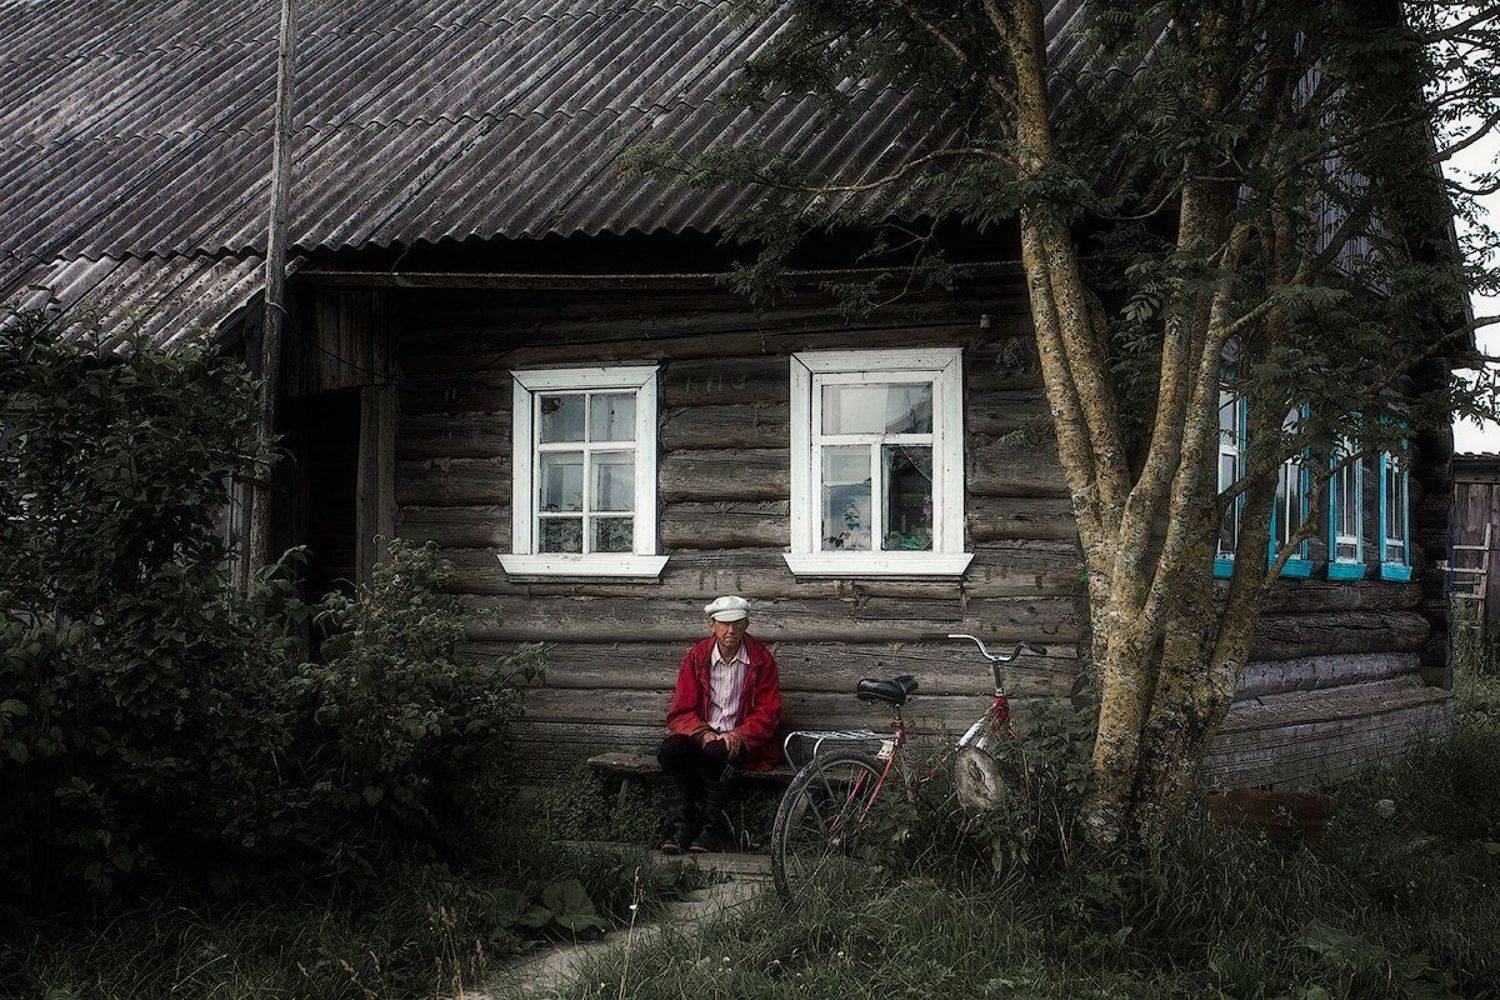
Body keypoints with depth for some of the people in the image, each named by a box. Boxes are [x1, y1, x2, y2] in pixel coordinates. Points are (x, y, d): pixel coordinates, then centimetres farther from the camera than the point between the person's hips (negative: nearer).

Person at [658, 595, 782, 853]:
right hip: (702, 733, 2)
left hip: (740, 738, -2)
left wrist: (738, 735, -20)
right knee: (670, 749, -30)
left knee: (716, 753, -36)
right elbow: (681, 712, 1)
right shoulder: (697, 657, 4)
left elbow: (768, 713, -2)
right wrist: (702, 735, -20)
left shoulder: (761, 659, -1)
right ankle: (684, 819, -16)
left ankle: (712, 824, -19)